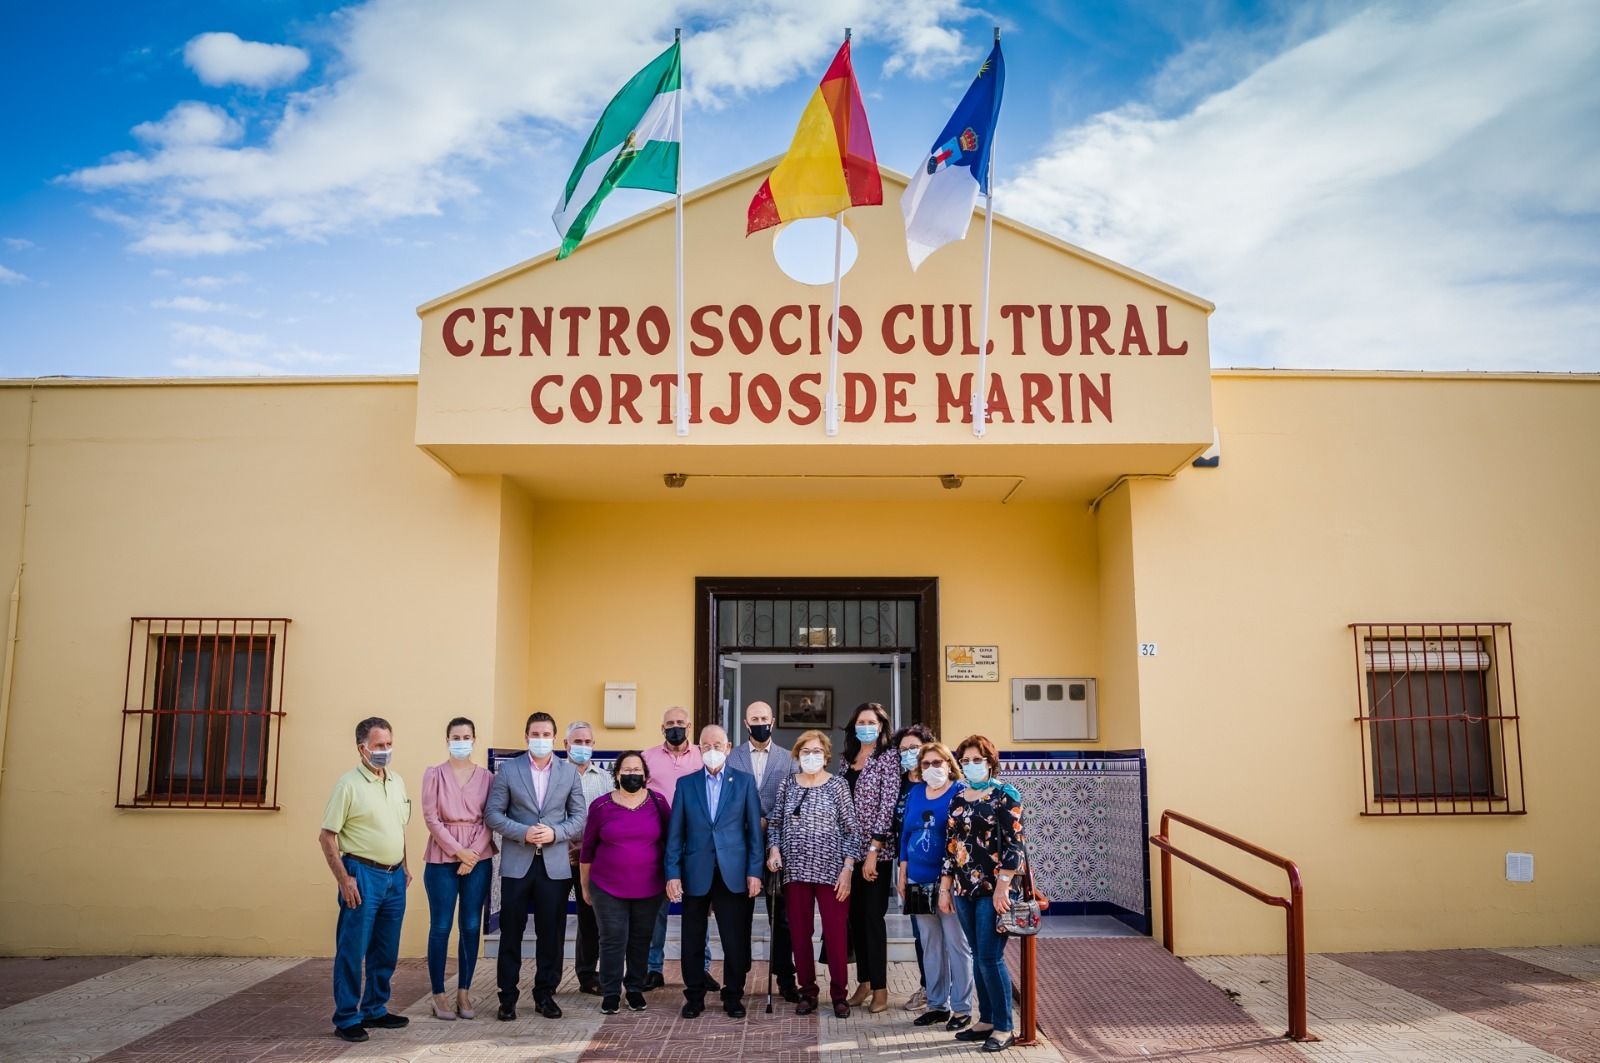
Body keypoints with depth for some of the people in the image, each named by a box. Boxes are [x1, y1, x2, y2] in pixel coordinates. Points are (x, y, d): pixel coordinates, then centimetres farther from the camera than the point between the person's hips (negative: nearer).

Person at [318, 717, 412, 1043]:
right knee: (352, 950, 0)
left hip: (394, 876, 6)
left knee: (386, 952, 13)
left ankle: (375, 1010, 25)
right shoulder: (349, 783, -9)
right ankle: (346, 1018, 11)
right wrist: (343, 879, -15)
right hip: (363, 875, -6)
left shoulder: (397, 781, 10)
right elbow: (326, 836, -10)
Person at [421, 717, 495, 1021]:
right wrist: (457, 850, -11)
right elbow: (431, 818, -4)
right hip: (442, 858, -2)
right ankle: (439, 996, 10)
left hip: (479, 858, 2)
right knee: (440, 927, 1)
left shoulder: (486, 776, 5)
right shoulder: (434, 774, 2)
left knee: (471, 927, 5)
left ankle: (464, 993, 15)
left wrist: (473, 854, -10)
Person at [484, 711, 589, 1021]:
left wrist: (555, 832, -13)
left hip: (555, 864, 1)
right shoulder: (508, 769, 1)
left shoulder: (570, 772, 5)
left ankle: (545, 994, 20)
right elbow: (493, 813, -2)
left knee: (551, 934, 7)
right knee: (511, 932, 5)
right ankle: (507, 997, 16)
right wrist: (523, 832, -15)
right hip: (516, 863, -1)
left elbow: (579, 816, 5)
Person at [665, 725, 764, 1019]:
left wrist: (754, 871, -4)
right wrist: (672, 873, -4)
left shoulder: (744, 782, 4)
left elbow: (754, 830, 2)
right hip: (695, 873, 1)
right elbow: (675, 833, 4)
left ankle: (733, 996, 20)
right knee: (693, 940, 8)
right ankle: (694, 996, 23)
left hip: (733, 873, -1)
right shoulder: (685, 784, 6)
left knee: (735, 940, 4)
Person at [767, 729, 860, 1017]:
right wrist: (774, 850, -4)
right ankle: (808, 992, 21)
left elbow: (852, 830, -3)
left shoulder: (838, 785, -2)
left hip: (831, 871, -3)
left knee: (836, 933, -2)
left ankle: (839, 994, 13)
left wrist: (848, 868, -9)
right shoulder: (788, 784, 6)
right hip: (795, 871, 3)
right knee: (799, 933, 7)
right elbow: (775, 823, 13)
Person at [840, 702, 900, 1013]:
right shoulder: (848, 758, 11)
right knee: (855, 915, 10)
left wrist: (873, 850, -16)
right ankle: (864, 982, 21)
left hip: (875, 850, -6)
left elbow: (888, 804, -12)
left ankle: (880, 988, 8)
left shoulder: (889, 756, -6)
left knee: (873, 916, -2)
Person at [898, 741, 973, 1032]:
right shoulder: (914, 793, 9)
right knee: (930, 945, 13)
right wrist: (903, 874, 12)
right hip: (919, 882, 6)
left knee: (956, 945, 0)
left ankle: (962, 1008, 10)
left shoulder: (960, 795, -7)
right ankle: (937, 1005, 24)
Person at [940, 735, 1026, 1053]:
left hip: (993, 888, -6)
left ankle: (1003, 1028, 5)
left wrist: (1002, 886, -18)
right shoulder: (958, 798, 12)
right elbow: (950, 845, 14)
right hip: (964, 889, 6)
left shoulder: (1005, 794, -5)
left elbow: (1014, 844, -11)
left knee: (991, 958, -6)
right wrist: (944, 888, 12)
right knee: (978, 957, 11)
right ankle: (986, 1020, 21)